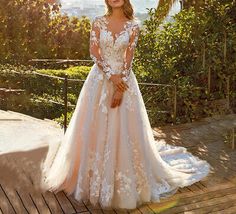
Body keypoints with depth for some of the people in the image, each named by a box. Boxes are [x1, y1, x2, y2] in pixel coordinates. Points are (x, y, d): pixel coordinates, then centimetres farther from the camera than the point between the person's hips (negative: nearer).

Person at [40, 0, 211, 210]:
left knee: (124, 131, 1)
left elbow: (129, 57, -7)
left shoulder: (134, 25, -1)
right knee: (95, 129, 5)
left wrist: (120, 88, -14)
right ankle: (96, 179, 22)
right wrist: (111, 76, -15)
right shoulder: (98, 22, 1)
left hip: (124, 79, -1)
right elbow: (94, 52, -4)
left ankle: (123, 182, 17)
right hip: (100, 79, 1)